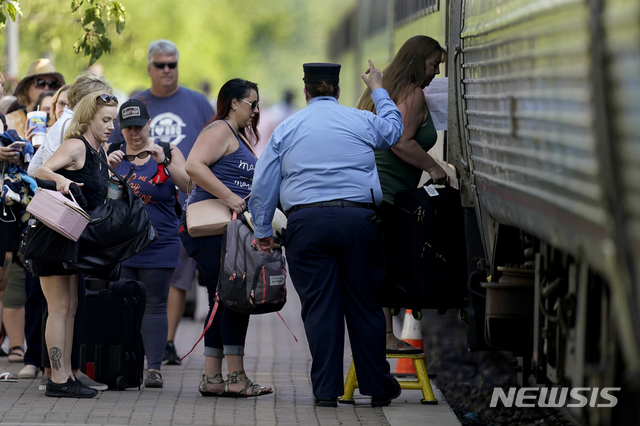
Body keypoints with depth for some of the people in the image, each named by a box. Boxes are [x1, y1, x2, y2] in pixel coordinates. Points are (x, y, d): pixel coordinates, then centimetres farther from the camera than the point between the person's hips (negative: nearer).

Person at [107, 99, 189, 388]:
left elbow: (188, 185, -6)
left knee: (155, 306, -2)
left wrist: (164, 162, -18)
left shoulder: (167, 152, 6)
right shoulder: (114, 154, 10)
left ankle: (154, 368, -4)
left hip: (158, 243, -1)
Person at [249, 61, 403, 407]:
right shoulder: (362, 122, 10)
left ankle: (326, 390, 1)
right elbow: (393, 130, 34)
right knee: (365, 304, 7)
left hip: (306, 223, 0)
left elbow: (263, 186, 9)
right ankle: (377, 387, 12)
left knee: (319, 307, 2)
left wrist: (263, 231, 17)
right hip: (358, 219, 0)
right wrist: (378, 91, 49)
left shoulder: (286, 129, 10)